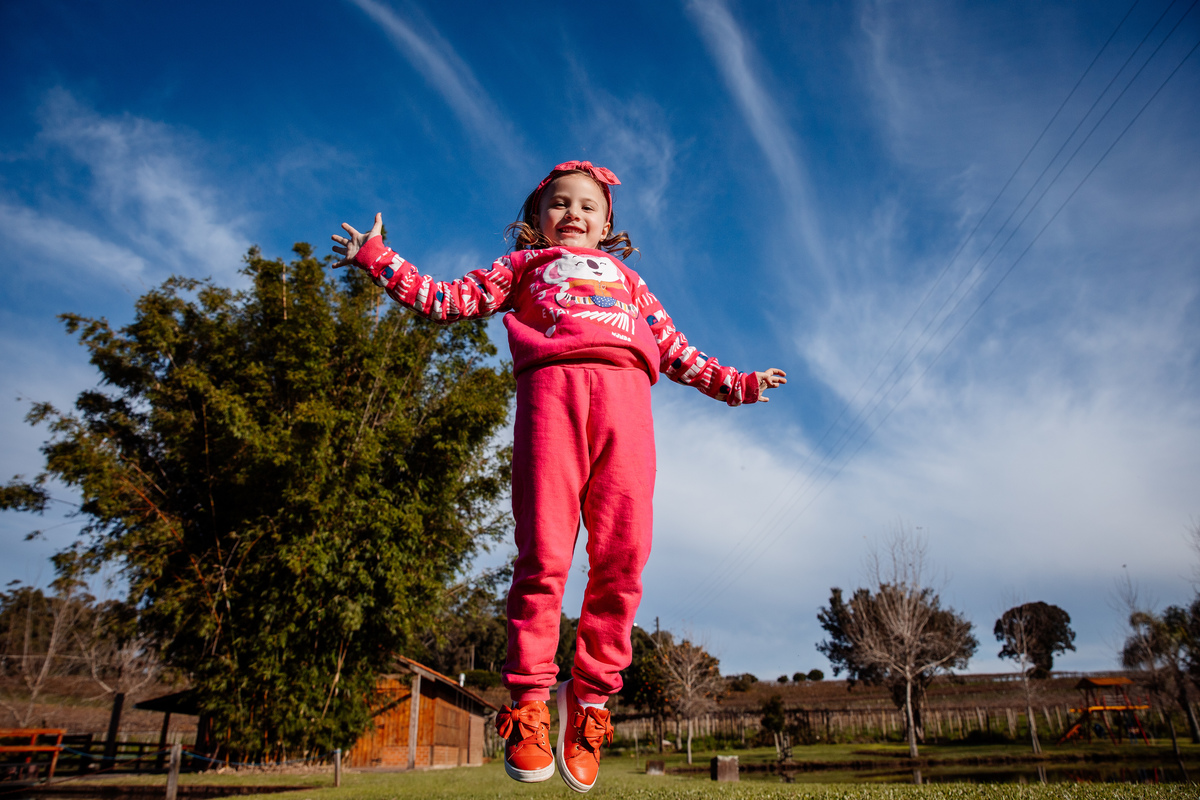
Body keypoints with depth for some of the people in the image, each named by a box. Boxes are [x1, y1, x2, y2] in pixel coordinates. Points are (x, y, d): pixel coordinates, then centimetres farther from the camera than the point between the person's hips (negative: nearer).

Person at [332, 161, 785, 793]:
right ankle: (528, 700, -4)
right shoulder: (524, 264, 33)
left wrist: (736, 384, 35)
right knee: (543, 553, -12)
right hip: (551, 386, -2)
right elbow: (450, 300, 25)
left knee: (622, 558, -10)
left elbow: (675, 350, 37)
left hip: (625, 393, 3)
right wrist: (378, 260, 23)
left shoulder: (626, 278, 39)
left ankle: (590, 696, 0)